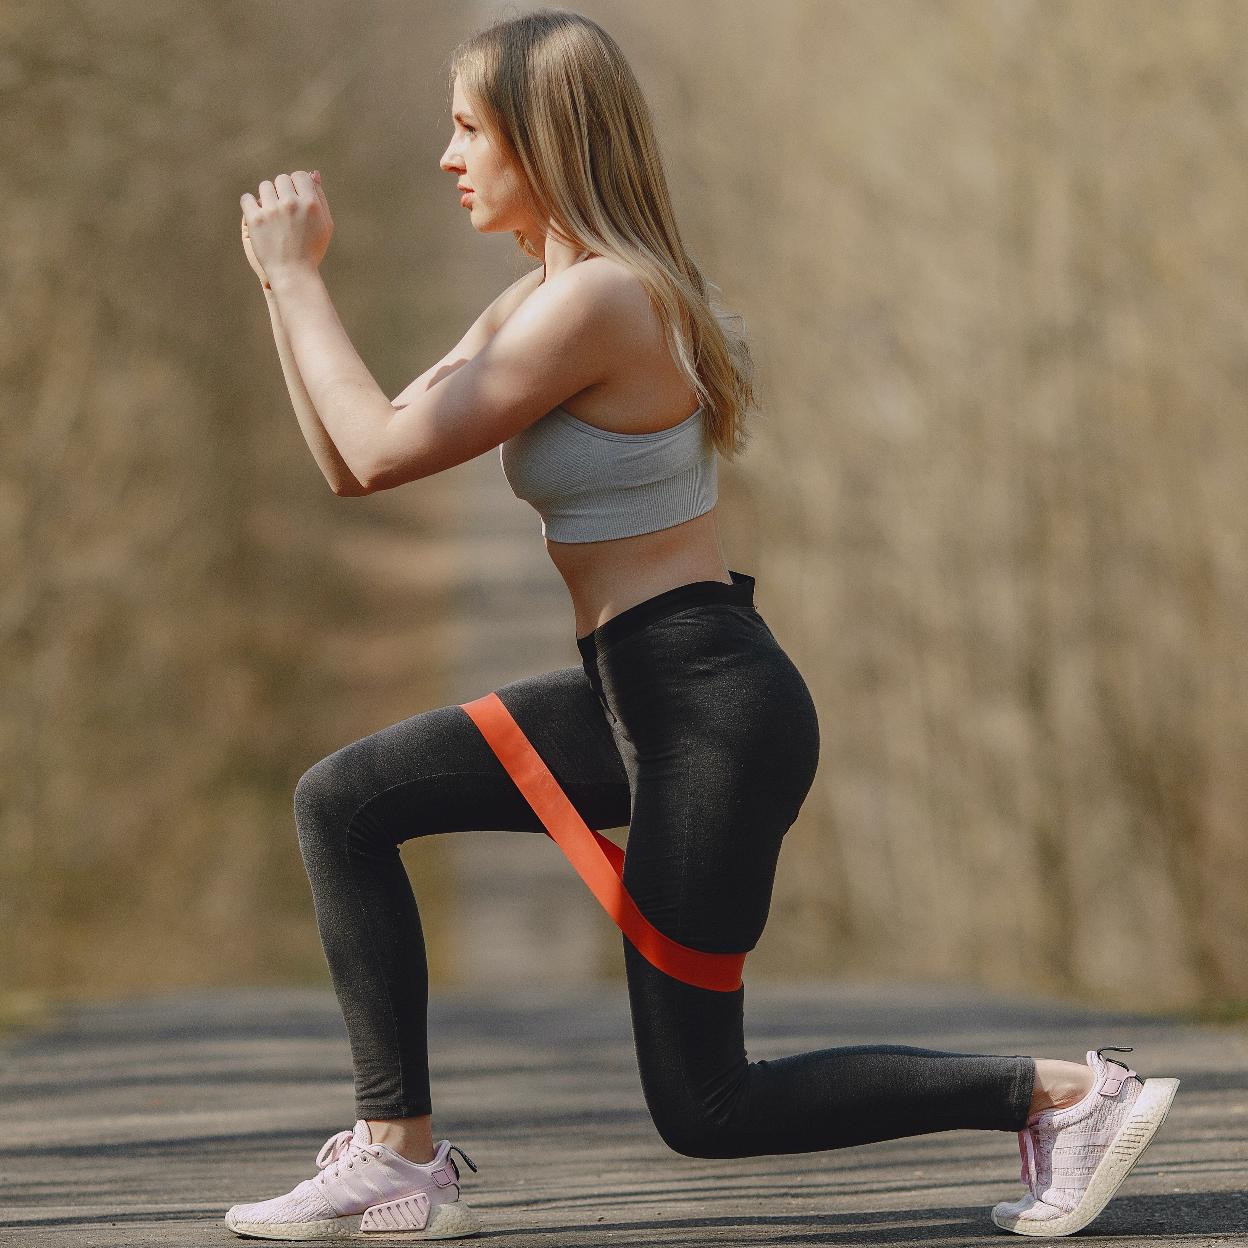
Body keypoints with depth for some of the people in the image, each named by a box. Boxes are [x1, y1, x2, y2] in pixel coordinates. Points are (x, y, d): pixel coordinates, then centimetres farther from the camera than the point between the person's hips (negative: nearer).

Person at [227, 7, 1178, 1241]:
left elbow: (386, 452, -18)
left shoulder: (596, 302, -20)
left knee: (702, 1109, 0)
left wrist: (294, 274, -9)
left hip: (714, 713, -10)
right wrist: (285, 280, 5)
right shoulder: (535, 301, 11)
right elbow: (349, 462, 11)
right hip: (634, 695, 10)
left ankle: (1068, 1091, 5)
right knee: (341, 804, 7)